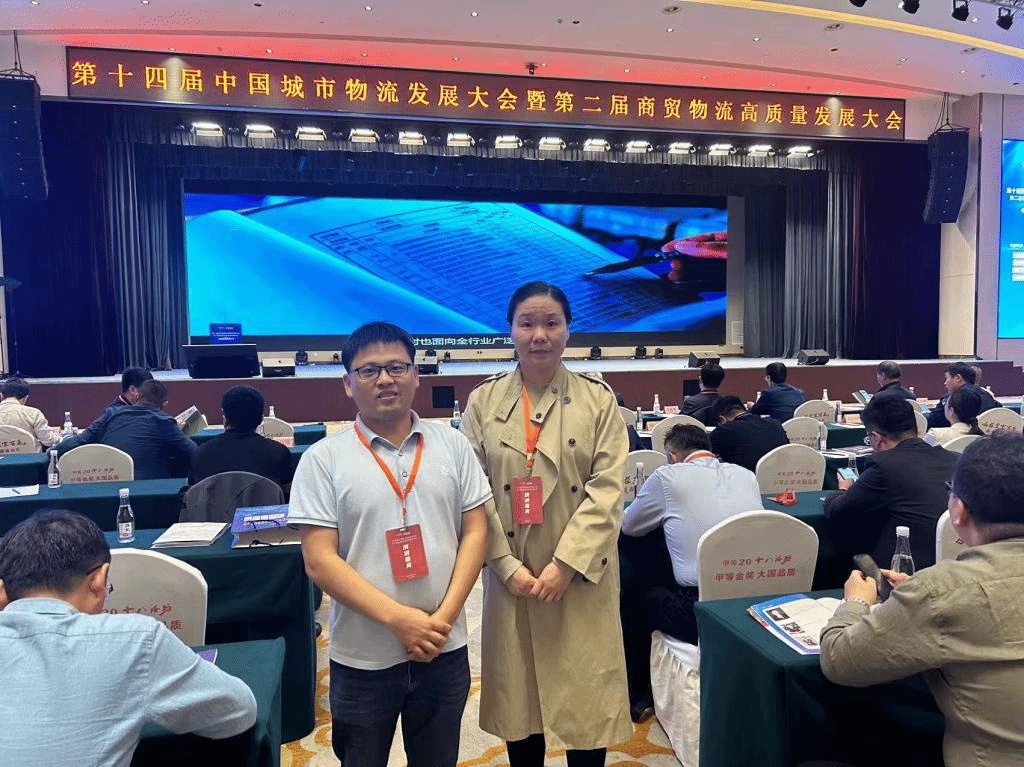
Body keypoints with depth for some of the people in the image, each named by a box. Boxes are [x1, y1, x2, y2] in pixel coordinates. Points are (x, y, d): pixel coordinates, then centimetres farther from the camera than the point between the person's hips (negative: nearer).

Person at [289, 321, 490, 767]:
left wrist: (444, 616, -9)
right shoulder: (324, 459, -7)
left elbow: (475, 531, 1)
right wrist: (397, 618, -17)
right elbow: (319, 560, -10)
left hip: (444, 649, 2)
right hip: (363, 657, -2)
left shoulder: (452, 445, 1)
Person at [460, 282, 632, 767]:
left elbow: (607, 490, -7)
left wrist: (566, 564, -15)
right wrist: (508, 566, -11)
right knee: (519, 696, 13)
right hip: (511, 574, 1)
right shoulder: (484, 401, 1)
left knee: (584, 698, 8)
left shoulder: (597, 399, -1)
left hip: (581, 576, -1)